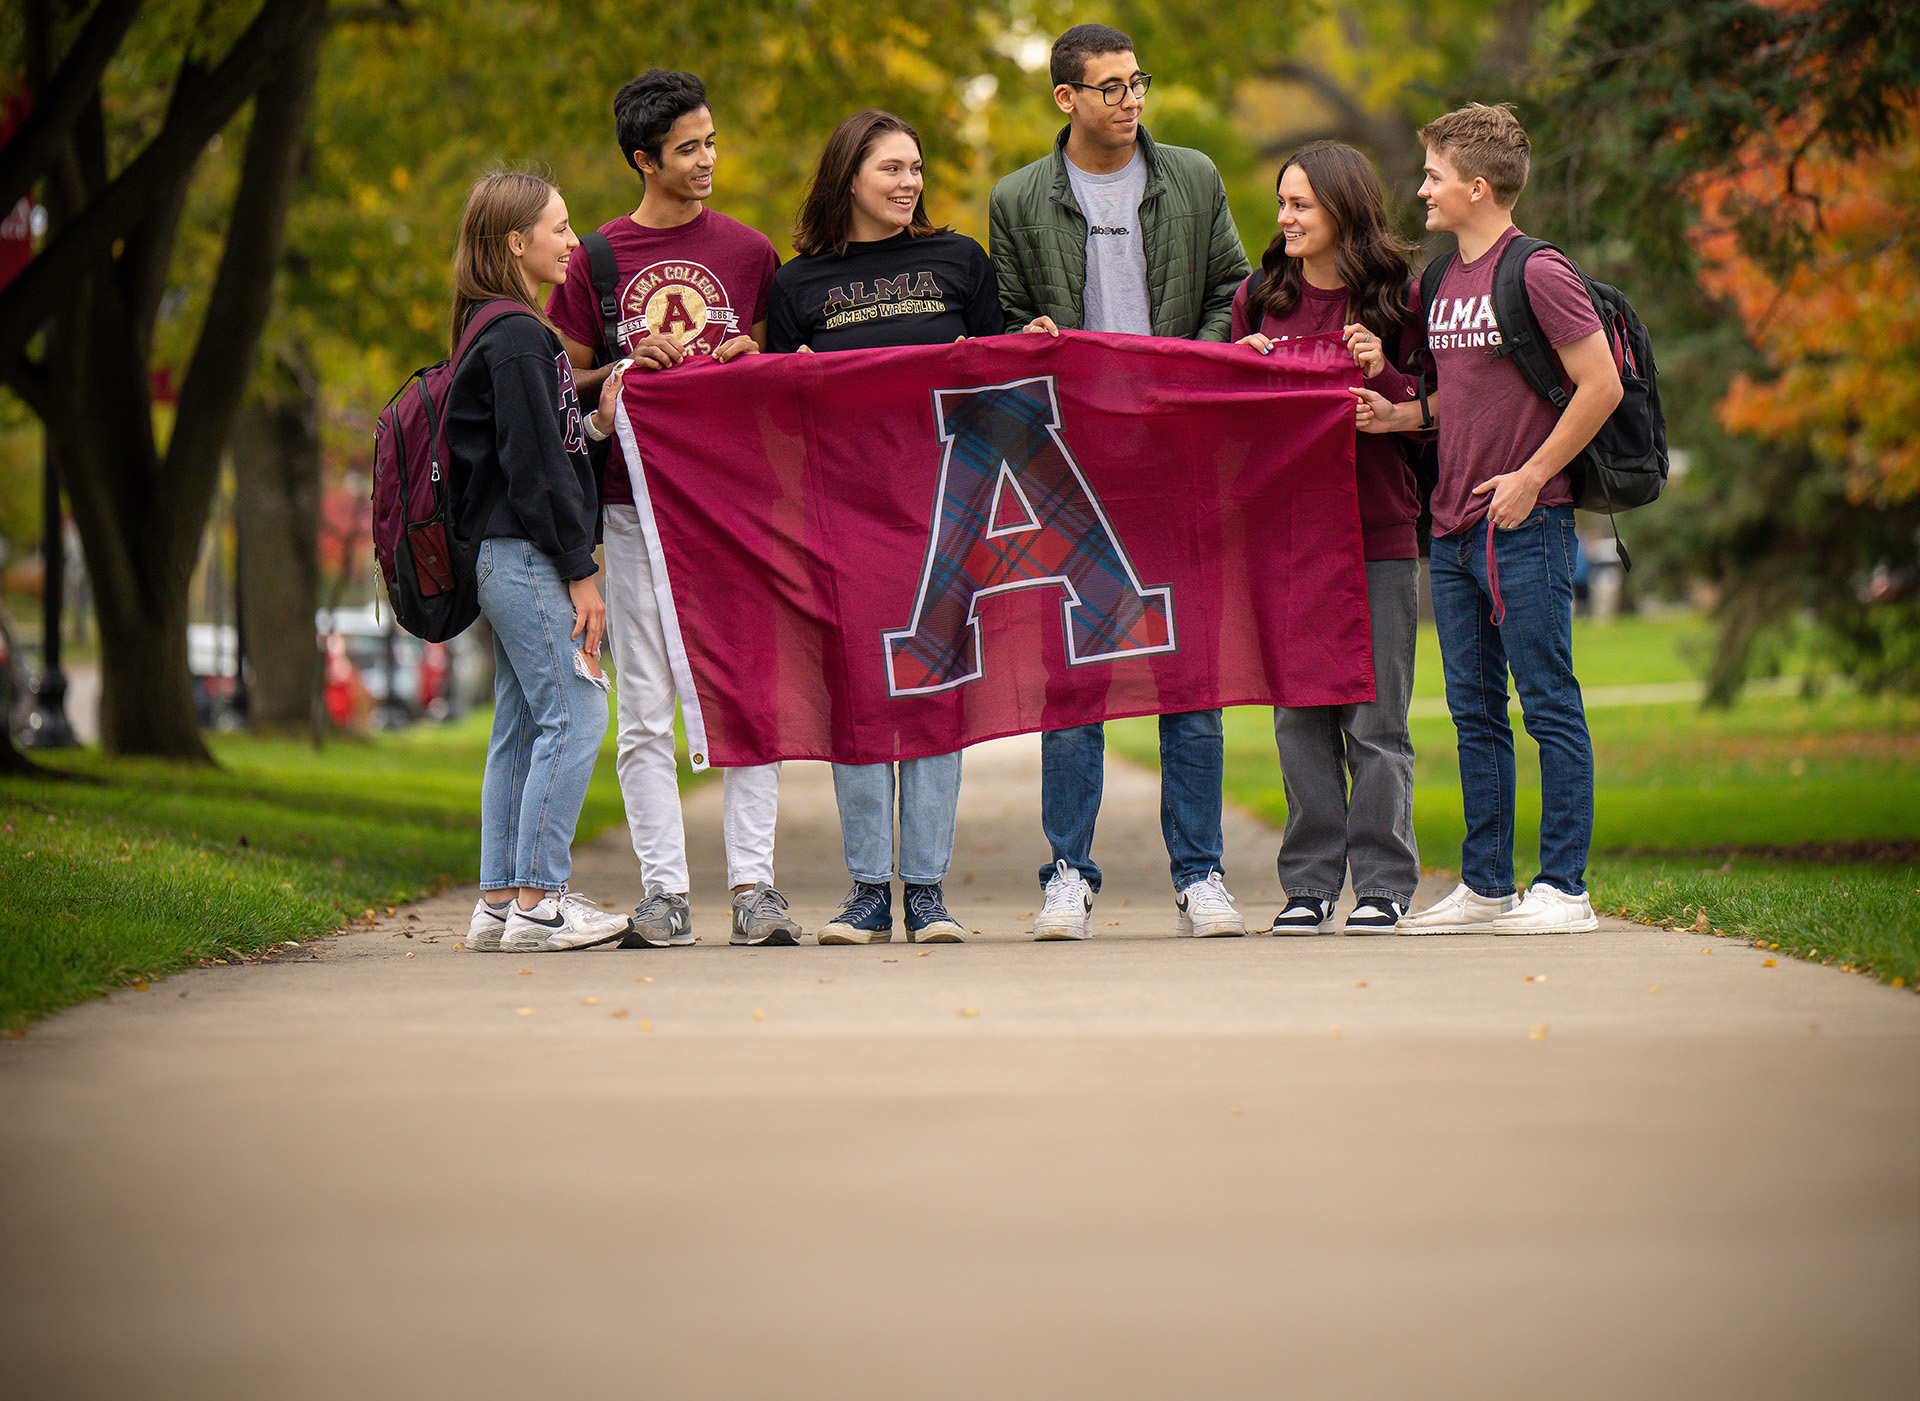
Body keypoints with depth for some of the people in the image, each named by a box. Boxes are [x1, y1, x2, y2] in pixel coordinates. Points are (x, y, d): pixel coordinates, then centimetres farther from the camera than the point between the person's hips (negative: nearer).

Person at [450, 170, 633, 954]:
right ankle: (535, 901, -10)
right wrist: (579, 572, -16)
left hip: (503, 558, 10)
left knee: (521, 726, 10)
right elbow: (534, 464, -17)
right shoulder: (517, 337, -13)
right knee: (573, 714, -10)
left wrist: (595, 422, 11)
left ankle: (500, 902, 12)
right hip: (526, 557, -10)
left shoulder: (496, 334, 17)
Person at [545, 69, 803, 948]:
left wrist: (755, 359, -3)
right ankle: (663, 891, 3)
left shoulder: (749, 252, 10)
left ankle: (753, 883, 0)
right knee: (646, 707, 0)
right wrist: (627, 372, -9)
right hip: (636, 502, -1)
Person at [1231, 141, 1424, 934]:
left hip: (1378, 530, -3)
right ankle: (1310, 883, 10)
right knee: (1300, 716, 4)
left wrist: (1384, 374, -14)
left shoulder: (1396, 298, 1)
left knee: (1375, 717, 0)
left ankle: (1383, 883, 7)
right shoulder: (1259, 297, 11)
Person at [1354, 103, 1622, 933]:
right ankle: (1485, 886, 16)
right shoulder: (1445, 281, 15)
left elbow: (1602, 385, -13)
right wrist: (1396, 415, 7)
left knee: (1549, 706, -4)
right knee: (1475, 711, 10)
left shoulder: (1537, 273, -10)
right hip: (1454, 526, 8)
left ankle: (1563, 889, -1)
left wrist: (1530, 476, -14)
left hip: (1525, 524, -8)